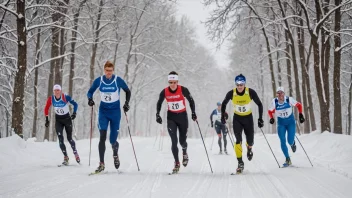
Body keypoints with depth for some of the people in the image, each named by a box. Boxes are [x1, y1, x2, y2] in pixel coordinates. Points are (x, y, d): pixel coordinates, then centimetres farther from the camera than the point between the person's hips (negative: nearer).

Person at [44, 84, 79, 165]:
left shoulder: (65, 97, -20)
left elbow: (75, 104, -12)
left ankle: (75, 153, 27)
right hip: (58, 120, 2)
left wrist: (74, 113, -26)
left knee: (69, 138, 2)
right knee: (60, 139, -12)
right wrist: (47, 119, 3)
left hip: (67, 119, -2)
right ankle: (65, 157, -8)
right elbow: (46, 109, 4)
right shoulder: (51, 99, -11)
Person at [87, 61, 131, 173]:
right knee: (102, 137, -14)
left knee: (113, 140, 0)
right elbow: (90, 91, 10)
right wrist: (90, 98, -11)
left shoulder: (118, 80, -6)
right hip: (103, 112, 1)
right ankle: (101, 164, -11)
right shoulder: (99, 80, -2)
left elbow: (128, 91, 7)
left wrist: (126, 103, -6)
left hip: (115, 112, -1)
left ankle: (115, 154, 35)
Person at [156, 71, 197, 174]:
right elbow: (159, 103, 6)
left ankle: (184, 153, 42)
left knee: (182, 140, 7)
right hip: (171, 118, 1)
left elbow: (191, 101, -1)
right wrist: (158, 115, -3)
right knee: (174, 141, -11)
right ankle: (176, 163, -6)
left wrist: (193, 113, -8)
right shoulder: (164, 92, -10)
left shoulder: (183, 90, -15)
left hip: (182, 117, -1)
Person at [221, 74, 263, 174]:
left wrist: (260, 118, -13)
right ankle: (240, 163, -9)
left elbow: (259, 104, -9)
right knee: (238, 140, -17)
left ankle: (249, 148, 44)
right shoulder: (231, 93, -18)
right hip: (237, 118, 0)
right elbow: (224, 104, 1)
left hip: (248, 118, 0)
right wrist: (222, 116, -2)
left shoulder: (251, 92, -21)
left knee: (250, 142, 6)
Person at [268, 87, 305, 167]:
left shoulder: (289, 100, -19)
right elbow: (270, 111, 0)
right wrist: (271, 118, -16)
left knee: (290, 141, -11)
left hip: (290, 122, -1)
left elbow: (299, 105, -3)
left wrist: (300, 114, -11)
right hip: (281, 123, 1)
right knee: (283, 141, -8)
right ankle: (288, 159, 4)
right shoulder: (274, 102, -15)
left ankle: (293, 143, 29)